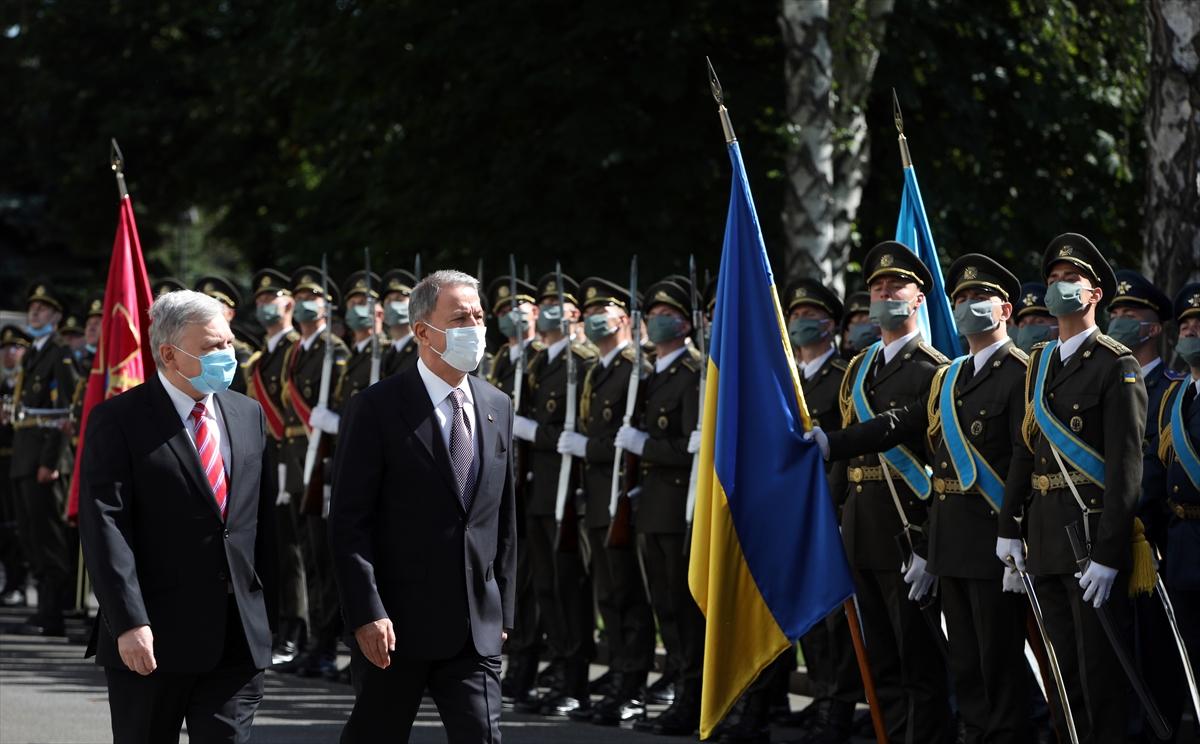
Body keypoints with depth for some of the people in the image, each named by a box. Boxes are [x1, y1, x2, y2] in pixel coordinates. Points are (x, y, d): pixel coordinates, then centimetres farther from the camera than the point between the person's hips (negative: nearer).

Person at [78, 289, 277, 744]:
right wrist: (128, 622, -20)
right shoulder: (118, 420, -5)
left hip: (240, 638, 4)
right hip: (151, 638, -4)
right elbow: (105, 526, -13)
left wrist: (268, 613, 12)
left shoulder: (248, 415, 12)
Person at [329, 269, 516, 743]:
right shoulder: (377, 407, -7)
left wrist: (503, 612, 12)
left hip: (476, 629, 4)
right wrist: (367, 614, -18)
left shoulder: (497, 408, 10)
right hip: (394, 627, -4)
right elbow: (349, 522, -11)